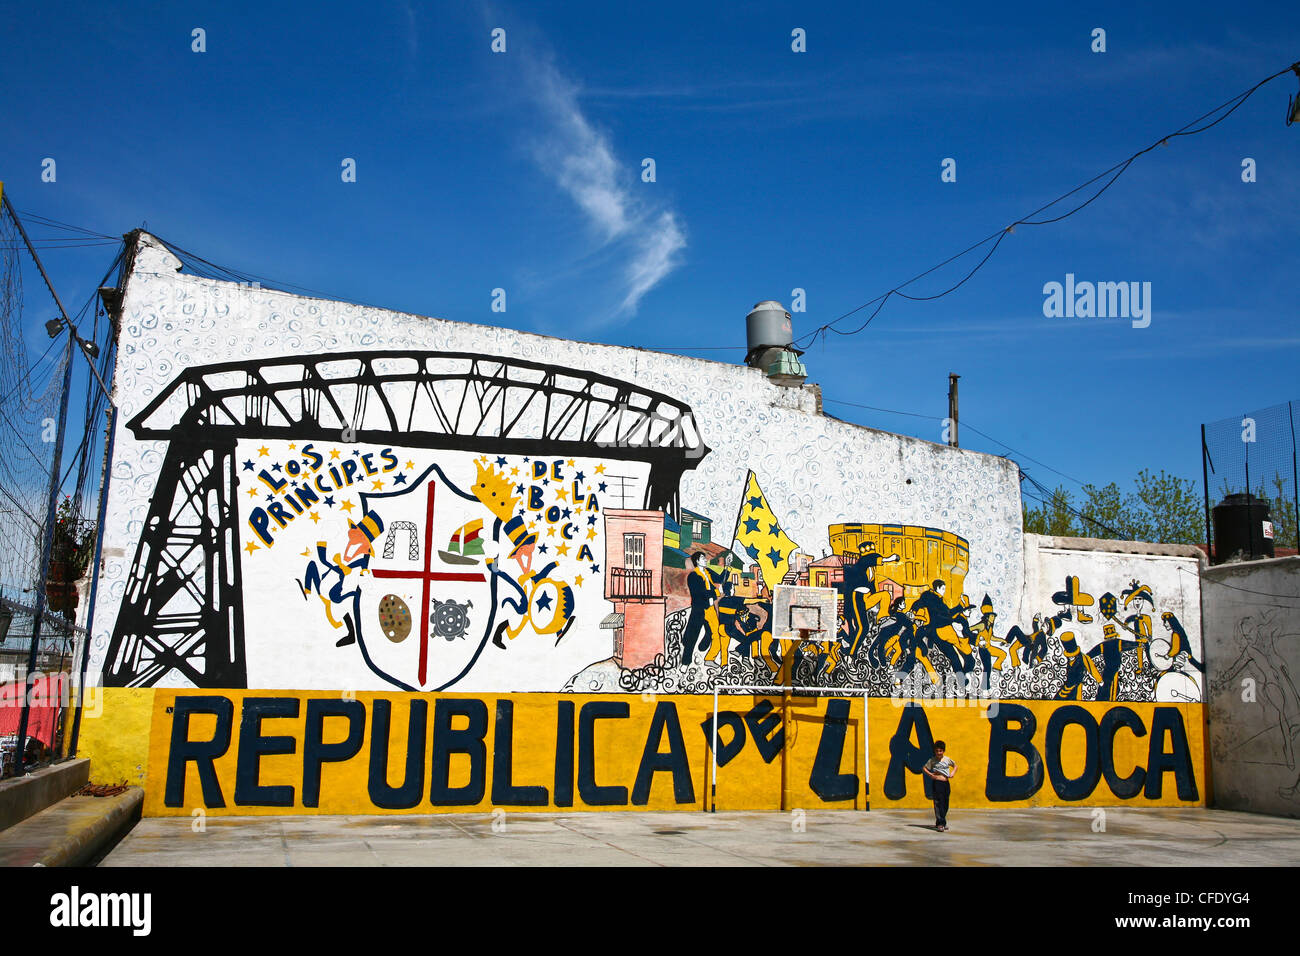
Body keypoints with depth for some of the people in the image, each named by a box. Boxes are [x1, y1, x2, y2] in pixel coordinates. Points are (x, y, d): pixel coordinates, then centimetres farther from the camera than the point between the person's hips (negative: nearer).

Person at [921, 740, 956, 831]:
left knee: (945, 804, 6)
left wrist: (952, 773, 5)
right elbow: (924, 768, 8)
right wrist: (930, 774, -8)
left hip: (946, 783, 4)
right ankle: (941, 823, -14)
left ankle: (939, 823, 18)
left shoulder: (947, 759, 6)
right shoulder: (932, 761, 0)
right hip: (936, 783, -4)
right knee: (938, 803, -12)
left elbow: (955, 766, 23)